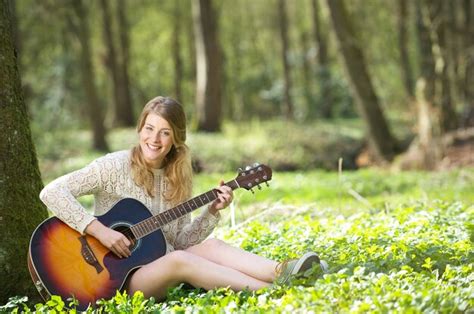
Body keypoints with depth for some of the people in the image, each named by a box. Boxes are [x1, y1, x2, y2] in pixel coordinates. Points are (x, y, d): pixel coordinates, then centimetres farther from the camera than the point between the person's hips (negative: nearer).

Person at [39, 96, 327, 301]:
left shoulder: (177, 177, 8)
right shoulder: (115, 166, -9)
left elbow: (181, 241, 6)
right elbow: (52, 192, -17)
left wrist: (212, 212, -9)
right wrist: (99, 230, -23)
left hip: (165, 269, 6)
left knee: (210, 247, -22)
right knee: (178, 260, -32)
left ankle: (282, 272, -42)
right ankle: (274, 289, -44)